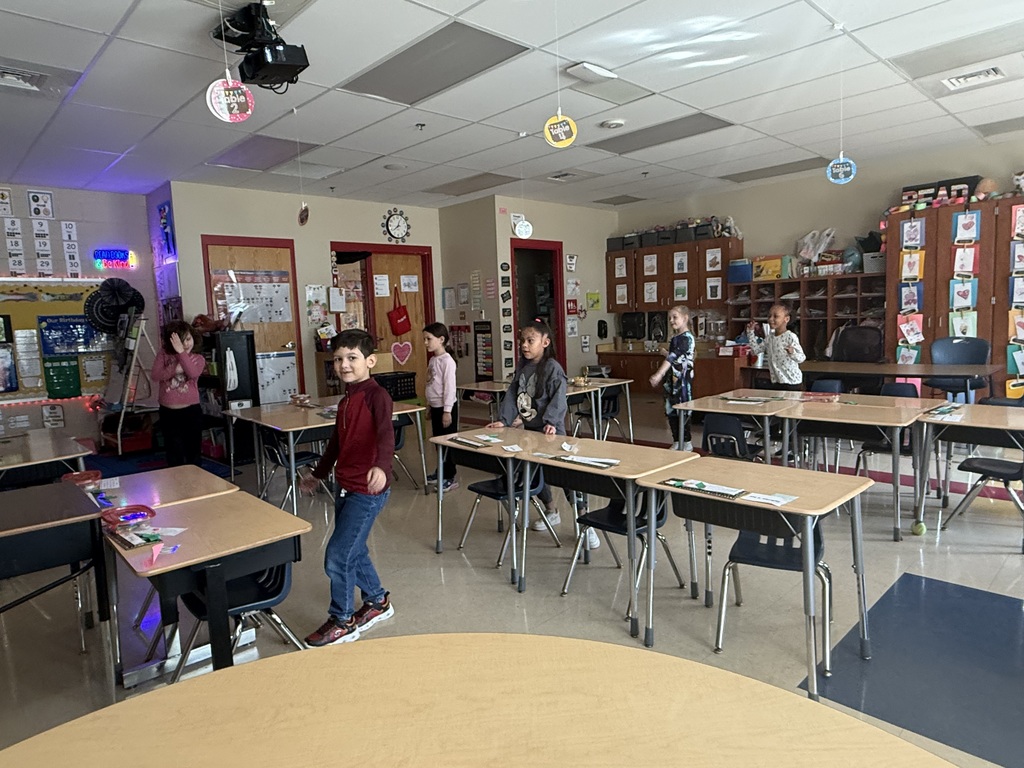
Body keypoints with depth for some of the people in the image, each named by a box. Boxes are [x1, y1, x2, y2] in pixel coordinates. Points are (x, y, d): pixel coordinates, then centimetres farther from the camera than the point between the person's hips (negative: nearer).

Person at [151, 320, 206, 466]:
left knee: (193, 452, 9)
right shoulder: (164, 354, 3)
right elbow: (156, 376, -7)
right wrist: (176, 368, -17)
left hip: (191, 411, -1)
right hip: (168, 412, 1)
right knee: (174, 454, 8)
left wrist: (181, 352, -25)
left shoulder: (198, 359, 0)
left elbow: (193, 374, -22)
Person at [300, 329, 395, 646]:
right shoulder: (346, 400, 10)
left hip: (368, 490, -9)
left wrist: (381, 466, -53)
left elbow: (385, 433, -34)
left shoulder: (376, 395, -17)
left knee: (337, 556, -3)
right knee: (354, 552, 18)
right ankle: (378, 602, 39)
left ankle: (342, 622, 17)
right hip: (345, 487, 9)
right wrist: (317, 474, 34)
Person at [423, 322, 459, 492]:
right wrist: (429, 405, 19)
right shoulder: (433, 360, 10)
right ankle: (441, 471, 30)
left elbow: (450, 387, -20)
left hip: (446, 407, -9)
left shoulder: (447, 361, -17)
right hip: (435, 407, 9)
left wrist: (447, 411, -21)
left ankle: (450, 477, 8)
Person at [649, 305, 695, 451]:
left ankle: (686, 442, 8)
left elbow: (674, 357, -23)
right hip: (672, 380, 9)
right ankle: (676, 442, 20)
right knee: (671, 411, 11)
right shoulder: (675, 338, 15)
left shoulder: (687, 338, -13)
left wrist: (659, 374, -31)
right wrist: (659, 375, 17)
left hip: (682, 380, -9)